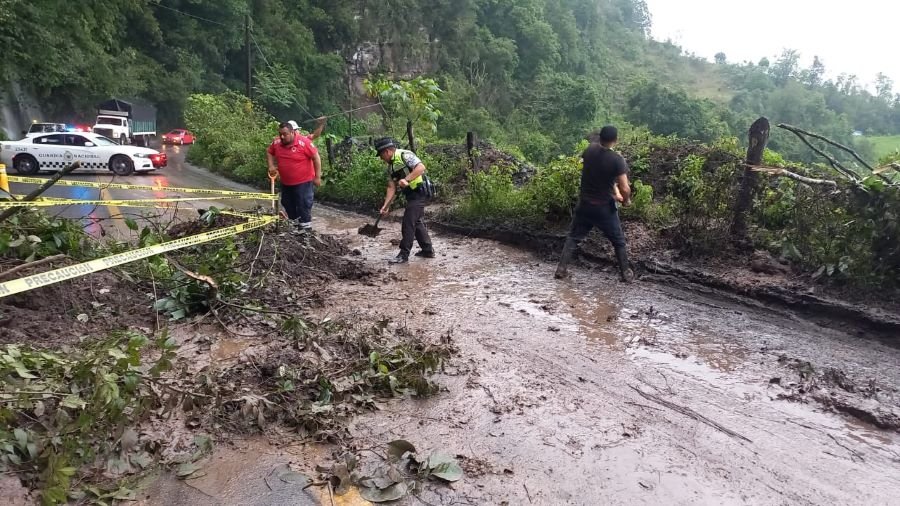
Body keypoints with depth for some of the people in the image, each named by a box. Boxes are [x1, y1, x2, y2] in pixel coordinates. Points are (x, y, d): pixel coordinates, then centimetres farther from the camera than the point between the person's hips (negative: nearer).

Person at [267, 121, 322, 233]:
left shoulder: (304, 142, -22)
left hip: (303, 181, -7)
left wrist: (317, 177, -16)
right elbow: (269, 152, 15)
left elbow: (316, 157, -17)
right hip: (286, 182, 7)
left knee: (303, 204, 0)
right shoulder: (276, 142, -5)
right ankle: (294, 223, 37)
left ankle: (305, 226, 12)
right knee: (287, 203, 19)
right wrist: (271, 165, -2)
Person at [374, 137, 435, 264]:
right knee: (417, 222, 16)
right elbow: (391, 187, 10)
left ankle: (404, 254, -1)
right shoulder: (390, 167, 13)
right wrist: (386, 205, 2)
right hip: (412, 195, 10)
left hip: (420, 191, -10)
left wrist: (406, 179, -32)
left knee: (408, 222, -8)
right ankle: (428, 250, 27)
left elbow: (421, 167, -25)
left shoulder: (404, 155, -14)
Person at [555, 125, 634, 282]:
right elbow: (625, 189, -18)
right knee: (619, 242, 14)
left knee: (573, 237, 15)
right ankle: (626, 274, 18)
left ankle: (562, 269, 11)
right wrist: (626, 200, 4)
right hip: (605, 207, -3)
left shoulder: (589, 151, -4)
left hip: (585, 204, 3)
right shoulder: (617, 159, -17)